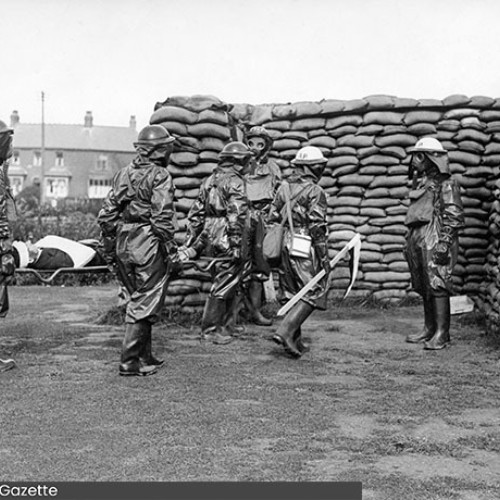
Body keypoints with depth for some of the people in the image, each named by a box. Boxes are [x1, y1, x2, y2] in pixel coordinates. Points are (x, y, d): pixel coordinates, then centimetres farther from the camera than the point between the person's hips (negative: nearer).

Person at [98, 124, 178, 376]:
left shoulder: (124, 174, 11)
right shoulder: (160, 176, -9)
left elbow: (105, 215, 11)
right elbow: (161, 217, -19)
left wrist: (110, 248, 17)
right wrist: (170, 247, -12)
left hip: (124, 245, 7)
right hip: (149, 246, -7)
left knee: (139, 299, 19)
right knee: (144, 305, 0)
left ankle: (144, 355, 26)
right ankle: (130, 361, 0)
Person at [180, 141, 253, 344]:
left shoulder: (209, 181, 15)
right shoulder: (235, 182, -11)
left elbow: (196, 214, 15)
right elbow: (236, 216, -20)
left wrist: (189, 243, 17)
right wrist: (237, 244, -18)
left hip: (210, 239, 8)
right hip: (227, 241, -8)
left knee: (231, 283, 18)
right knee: (224, 284, 0)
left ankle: (225, 325, 25)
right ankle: (210, 329, 5)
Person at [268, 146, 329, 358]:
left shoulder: (283, 187, 10)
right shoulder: (315, 192, -10)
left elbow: (272, 219, 12)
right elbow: (317, 228, -14)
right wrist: (324, 258, -9)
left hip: (284, 247, 7)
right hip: (304, 251, -7)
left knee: (294, 295, 16)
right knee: (313, 294, 1)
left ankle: (295, 341, 18)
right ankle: (285, 331, -12)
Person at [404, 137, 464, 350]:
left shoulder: (445, 184, -7)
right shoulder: (420, 183, 18)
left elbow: (453, 217, -13)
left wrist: (444, 244, -19)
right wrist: (409, 243, 20)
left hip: (435, 244, -8)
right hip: (418, 242, 8)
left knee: (437, 286, -8)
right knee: (424, 289, 11)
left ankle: (441, 334, -4)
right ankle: (429, 329, 20)